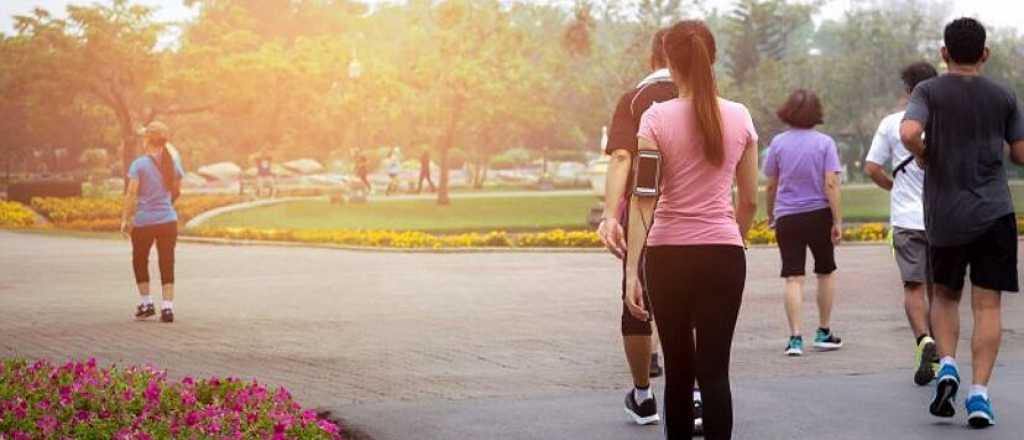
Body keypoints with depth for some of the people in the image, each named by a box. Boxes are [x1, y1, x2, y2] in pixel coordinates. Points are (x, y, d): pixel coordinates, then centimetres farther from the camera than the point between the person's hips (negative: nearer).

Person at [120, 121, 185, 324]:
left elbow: (132, 194, -13)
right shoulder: (173, 163, 3)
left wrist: (125, 219, -8)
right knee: (167, 263, 5)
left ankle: (146, 302, 19)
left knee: (140, 261, 17)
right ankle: (167, 306, -1)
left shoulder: (139, 165, -9)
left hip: (143, 221, -3)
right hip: (168, 220, 3)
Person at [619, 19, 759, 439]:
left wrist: (631, 271, -11)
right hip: (723, 253, 1)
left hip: (668, 254, -1)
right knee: (714, 369, 1)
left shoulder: (657, 117, -6)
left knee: (678, 367, 13)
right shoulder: (739, 117, 1)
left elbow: (643, 199, -11)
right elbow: (750, 200, 7)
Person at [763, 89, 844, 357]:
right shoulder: (824, 143, -5)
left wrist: (770, 215, 17)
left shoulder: (778, 143, -2)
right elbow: (831, 184, -11)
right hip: (819, 214, 0)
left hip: (787, 217, 0)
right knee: (826, 272, 17)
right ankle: (823, 333, 23)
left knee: (793, 277, -2)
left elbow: (770, 186, 3)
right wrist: (837, 221, -8)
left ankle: (795, 337, -12)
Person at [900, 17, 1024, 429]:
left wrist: (922, 155, 1)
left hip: (944, 216, 0)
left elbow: (909, 133, -20)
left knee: (945, 295, 18)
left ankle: (947, 366, -2)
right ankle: (979, 395, -7)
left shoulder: (929, 91, -2)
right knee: (987, 305, 0)